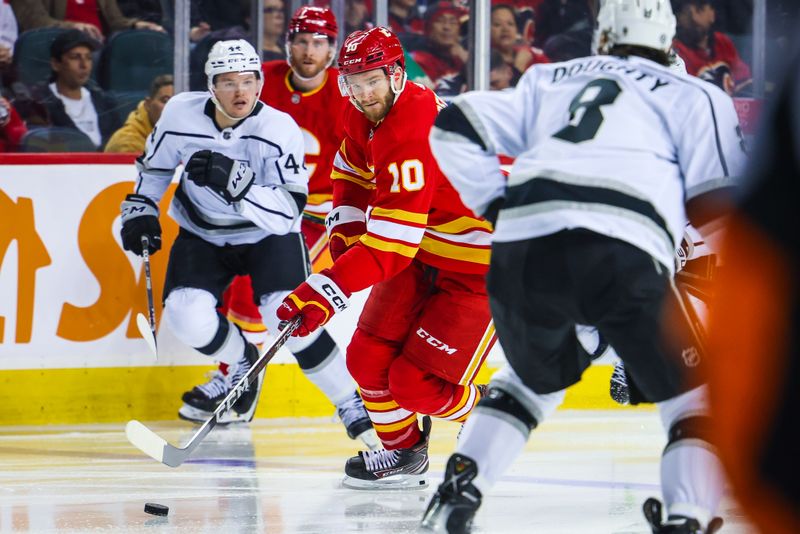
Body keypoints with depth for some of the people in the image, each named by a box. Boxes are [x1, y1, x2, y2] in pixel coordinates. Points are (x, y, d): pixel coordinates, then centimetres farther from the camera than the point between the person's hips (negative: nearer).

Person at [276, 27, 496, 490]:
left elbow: (389, 244, -36)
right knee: (369, 359, 2)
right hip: (423, 253, 9)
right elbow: (353, 171, 21)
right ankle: (403, 451, 24)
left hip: (481, 266, -9)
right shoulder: (365, 116, -3)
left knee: (416, 384, -13)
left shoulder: (414, 135, -32)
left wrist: (326, 292, -40)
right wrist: (345, 230, 6)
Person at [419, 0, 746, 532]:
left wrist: (500, 207, 28)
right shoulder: (694, 96, 20)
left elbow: (455, 129, 26)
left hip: (522, 248, 4)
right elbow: (722, 203, 9)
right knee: (695, 399, 12)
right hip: (623, 253, -4)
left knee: (534, 378, 32)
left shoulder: (549, 80, 30)